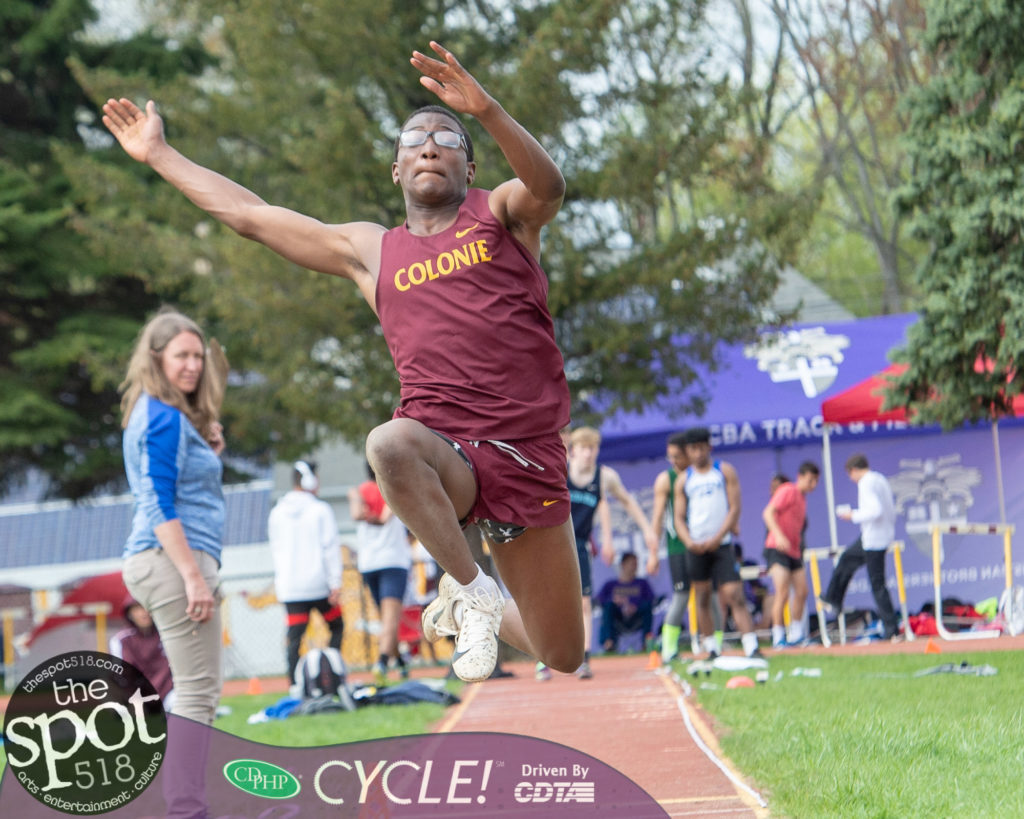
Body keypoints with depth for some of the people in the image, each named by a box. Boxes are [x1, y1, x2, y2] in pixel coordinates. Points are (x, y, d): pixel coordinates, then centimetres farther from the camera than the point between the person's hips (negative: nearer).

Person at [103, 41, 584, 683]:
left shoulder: (502, 214, 8)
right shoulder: (371, 251, 17)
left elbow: (549, 186, -17)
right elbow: (250, 215, 22)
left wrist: (486, 110, -34)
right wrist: (158, 154, 25)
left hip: (531, 456, 0)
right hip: (444, 448, 1)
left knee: (563, 658, 4)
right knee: (390, 444, -39)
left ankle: (467, 608, 40)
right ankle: (471, 590, -17)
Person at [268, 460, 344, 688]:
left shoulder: (277, 513, 9)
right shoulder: (320, 510, -5)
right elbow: (330, 547, -8)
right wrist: (335, 582, -7)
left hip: (289, 586, 3)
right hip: (318, 583, -3)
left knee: (294, 637, 0)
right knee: (336, 627, 13)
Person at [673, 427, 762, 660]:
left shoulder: (725, 472, 5)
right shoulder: (684, 480, 11)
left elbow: (735, 509, -2)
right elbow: (679, 518, 8)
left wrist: (717, 538, -13)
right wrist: (689, 542, -11)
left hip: (721, 544, -3)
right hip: (696, 547, 3)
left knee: (734, 595, -13)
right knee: (702, 599, 4)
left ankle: (751, 647, -18)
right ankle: (712, 649, 11)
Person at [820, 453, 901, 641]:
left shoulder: (866, 484, -15)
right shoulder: (881, 480, 13)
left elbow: (876, 511, -26)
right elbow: (892, 512, 16)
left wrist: (854, 515, -13)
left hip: (874, 539, -10)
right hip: (886, 534, 10)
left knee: (877, 585, -5)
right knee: (847, 558, 27)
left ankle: (892, 630, -6)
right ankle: (832, 599, 41)